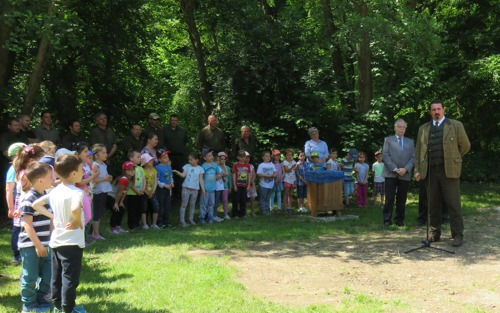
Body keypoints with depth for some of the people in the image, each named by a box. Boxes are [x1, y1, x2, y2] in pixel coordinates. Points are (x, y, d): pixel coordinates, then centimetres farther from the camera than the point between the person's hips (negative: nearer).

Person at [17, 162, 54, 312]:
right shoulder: (28, 200, -18)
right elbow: (27, 225, -19)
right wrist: (37, 245, -19)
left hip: (44, 244, 8)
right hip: (30, 245, -8)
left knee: (47, 275, 14)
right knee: (30, 277, 4)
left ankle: (42, 300, 30)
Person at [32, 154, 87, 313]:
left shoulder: (55, 191, 5)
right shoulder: (77, 192, -20)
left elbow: (36, 204, 9)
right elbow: (75, 209, -40)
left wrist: (52, 216, 7)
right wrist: (77, 221, -22)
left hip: (56, 241, 8)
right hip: (71, 242, -8)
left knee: (57, 276, 17)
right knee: (70, 277, 2)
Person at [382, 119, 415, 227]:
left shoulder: (410, 142, 17)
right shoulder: (388, 140, 9)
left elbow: (413, 157, 8)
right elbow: (385, 155, -1)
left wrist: (406, 169, -9)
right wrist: (394, 169, -11)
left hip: (405, 174, 3)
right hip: (390, 173, -2)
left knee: (402, 199, 4)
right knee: (389, 198, -6)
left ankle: (399, 220, 11)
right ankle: (387, 220, -3)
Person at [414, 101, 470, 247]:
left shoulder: (455, 125, 4)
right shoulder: (423, 129, 14)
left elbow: (465, 146, 7)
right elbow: (418, 151, 13)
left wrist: (452, 158, 13)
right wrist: (418, 169, 5)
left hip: (449, 170, -4)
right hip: (430, 171, 4)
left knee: (453, 204, -5)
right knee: (433, 204, 8)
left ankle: (458, 235, -2)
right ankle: (435, 233, 17)